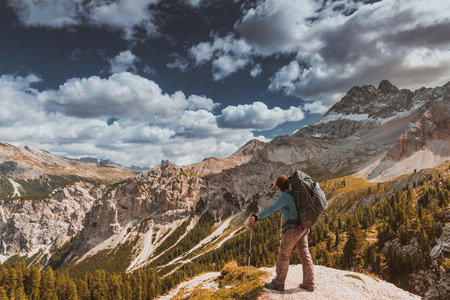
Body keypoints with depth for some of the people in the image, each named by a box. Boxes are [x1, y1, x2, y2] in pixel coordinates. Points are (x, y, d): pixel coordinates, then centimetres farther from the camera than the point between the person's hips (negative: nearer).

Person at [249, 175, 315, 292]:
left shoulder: (285, 196, -16)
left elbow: (272, 209, -30)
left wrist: (256, 217, -37)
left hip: (293, 229, -9)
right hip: (303, 228, 9)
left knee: (283, 255, 3)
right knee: (304, 254, 13)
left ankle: (278, 283, 14)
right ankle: (309, 283, 20)